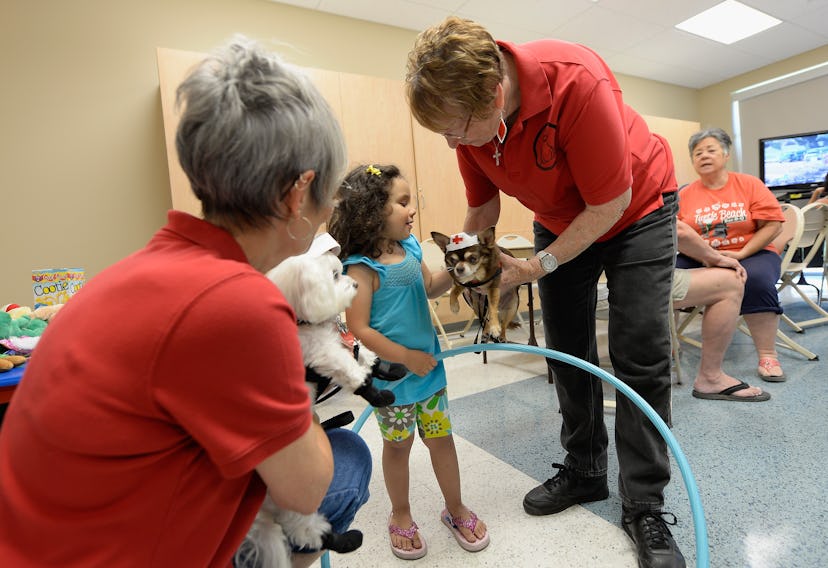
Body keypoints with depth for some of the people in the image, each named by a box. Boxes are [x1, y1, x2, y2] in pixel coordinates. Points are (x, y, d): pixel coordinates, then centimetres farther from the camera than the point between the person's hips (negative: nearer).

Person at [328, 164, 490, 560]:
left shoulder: (410, 247, 0)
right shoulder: (362, 268, -21)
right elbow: (358, 330, -23)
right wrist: (407, 357, -19)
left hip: (429, 365, 6)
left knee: (441, 438, 17)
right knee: (397, 446, 15)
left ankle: (455, 509, 40)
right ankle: (401, 516, 41)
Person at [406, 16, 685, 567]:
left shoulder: (577, 82, -35)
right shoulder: (468, 113, -16)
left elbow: (609, 204, -28)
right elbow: (483, 207, -3)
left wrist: (540, 267, -26)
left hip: (636, 208, -5)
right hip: (560, 220, 5)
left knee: (640, 356, -10)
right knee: (568, 352, 6)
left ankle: (645, 507, 6)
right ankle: (584, 470, 24)